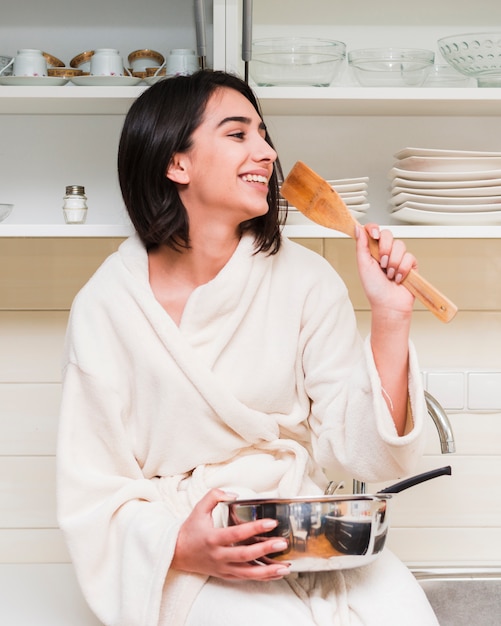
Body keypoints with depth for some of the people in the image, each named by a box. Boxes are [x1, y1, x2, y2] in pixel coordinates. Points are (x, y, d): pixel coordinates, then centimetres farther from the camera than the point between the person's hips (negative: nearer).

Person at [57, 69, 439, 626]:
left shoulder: (305, 280, 1)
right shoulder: (105, 308, -5)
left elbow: (355, 451, -2)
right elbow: (92, 496, -3)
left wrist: (389, 317, -12)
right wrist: (182, 549, -22)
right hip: (183, 557, -2)